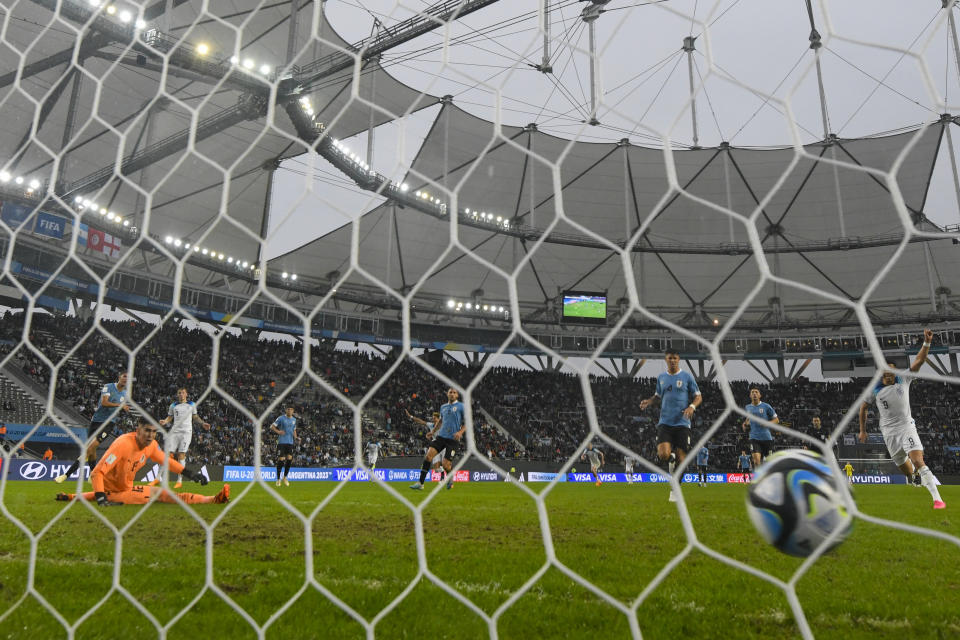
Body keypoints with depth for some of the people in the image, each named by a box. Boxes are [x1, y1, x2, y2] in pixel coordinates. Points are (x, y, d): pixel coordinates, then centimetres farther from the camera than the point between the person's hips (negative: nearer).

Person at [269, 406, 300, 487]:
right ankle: (278, 479, 7)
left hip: (290, 442, 4)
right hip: (281, 442, -4)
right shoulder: (281, 418, -3)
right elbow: (272, 426, -3)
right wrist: (278, 431, -20)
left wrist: (296, 438, 8)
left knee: (289, 459, -3)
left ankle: (285, 477, 15)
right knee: (281, 459, -6)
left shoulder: (294, 420, 13)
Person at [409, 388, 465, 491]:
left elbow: (466, 422, -1)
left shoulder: (461, 406, 0)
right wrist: (433, 431, 24)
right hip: (441, 436, 4)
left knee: (445, 464, -9)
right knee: (428, 455, -14)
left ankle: (450, 478, 27)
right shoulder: (443, 407, 15)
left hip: (452, 439, -4)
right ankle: (420, 483, -10)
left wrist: (460, 432, -17)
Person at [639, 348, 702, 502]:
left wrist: (692, 406, -15)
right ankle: (671, 459, 18)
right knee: (663, 454, -19)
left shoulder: (687, 377, 3)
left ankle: (674, 490, 15)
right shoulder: (661, 378, 11)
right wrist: (648, 401, 4)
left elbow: (698, 397, 6)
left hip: (682, 423, -1)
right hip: (664, 423, 2)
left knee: (681, 458, -2)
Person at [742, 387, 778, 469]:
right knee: (756, 459, -17)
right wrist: (746, 424, -2)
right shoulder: (747, 408, 11)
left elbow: (776, 420, 2)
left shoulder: (766, 406, 1)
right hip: (754, 437, 1)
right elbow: (744, 427, 22)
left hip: (766, 437, -1)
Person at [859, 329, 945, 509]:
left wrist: (927, 342, -20)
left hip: (907, 428, -1)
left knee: (918, 462, -19)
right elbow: (863, 407, 14)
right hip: (889, 433, 2)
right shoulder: (875, 390, 3)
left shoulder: (903, 380, 2)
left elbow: (919, 361, -7)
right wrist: (862, 430, 14)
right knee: (907, 471, 7)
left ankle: (937, 499, -22)